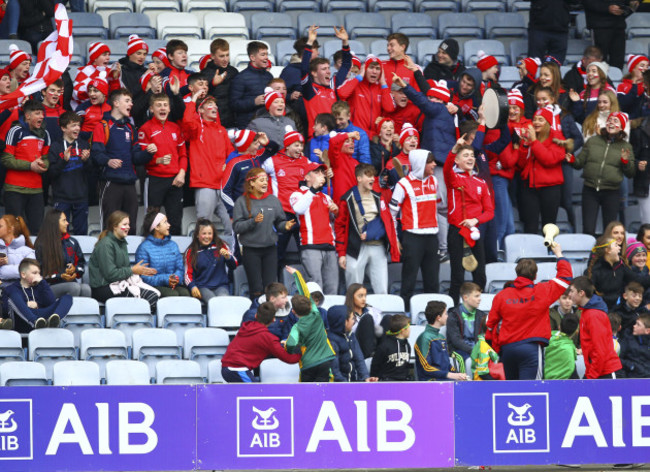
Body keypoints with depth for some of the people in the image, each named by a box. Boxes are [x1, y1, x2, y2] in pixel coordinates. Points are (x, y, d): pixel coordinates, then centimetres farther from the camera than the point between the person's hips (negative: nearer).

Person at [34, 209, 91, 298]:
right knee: (75, 287, -37)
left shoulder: (72, 242, 18)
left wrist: (75, 269, 0)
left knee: (86, 288, -33)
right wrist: (60, 276, -13)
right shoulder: (41, 246, 4)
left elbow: (81, 263, 25)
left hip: (71, 281, 4)